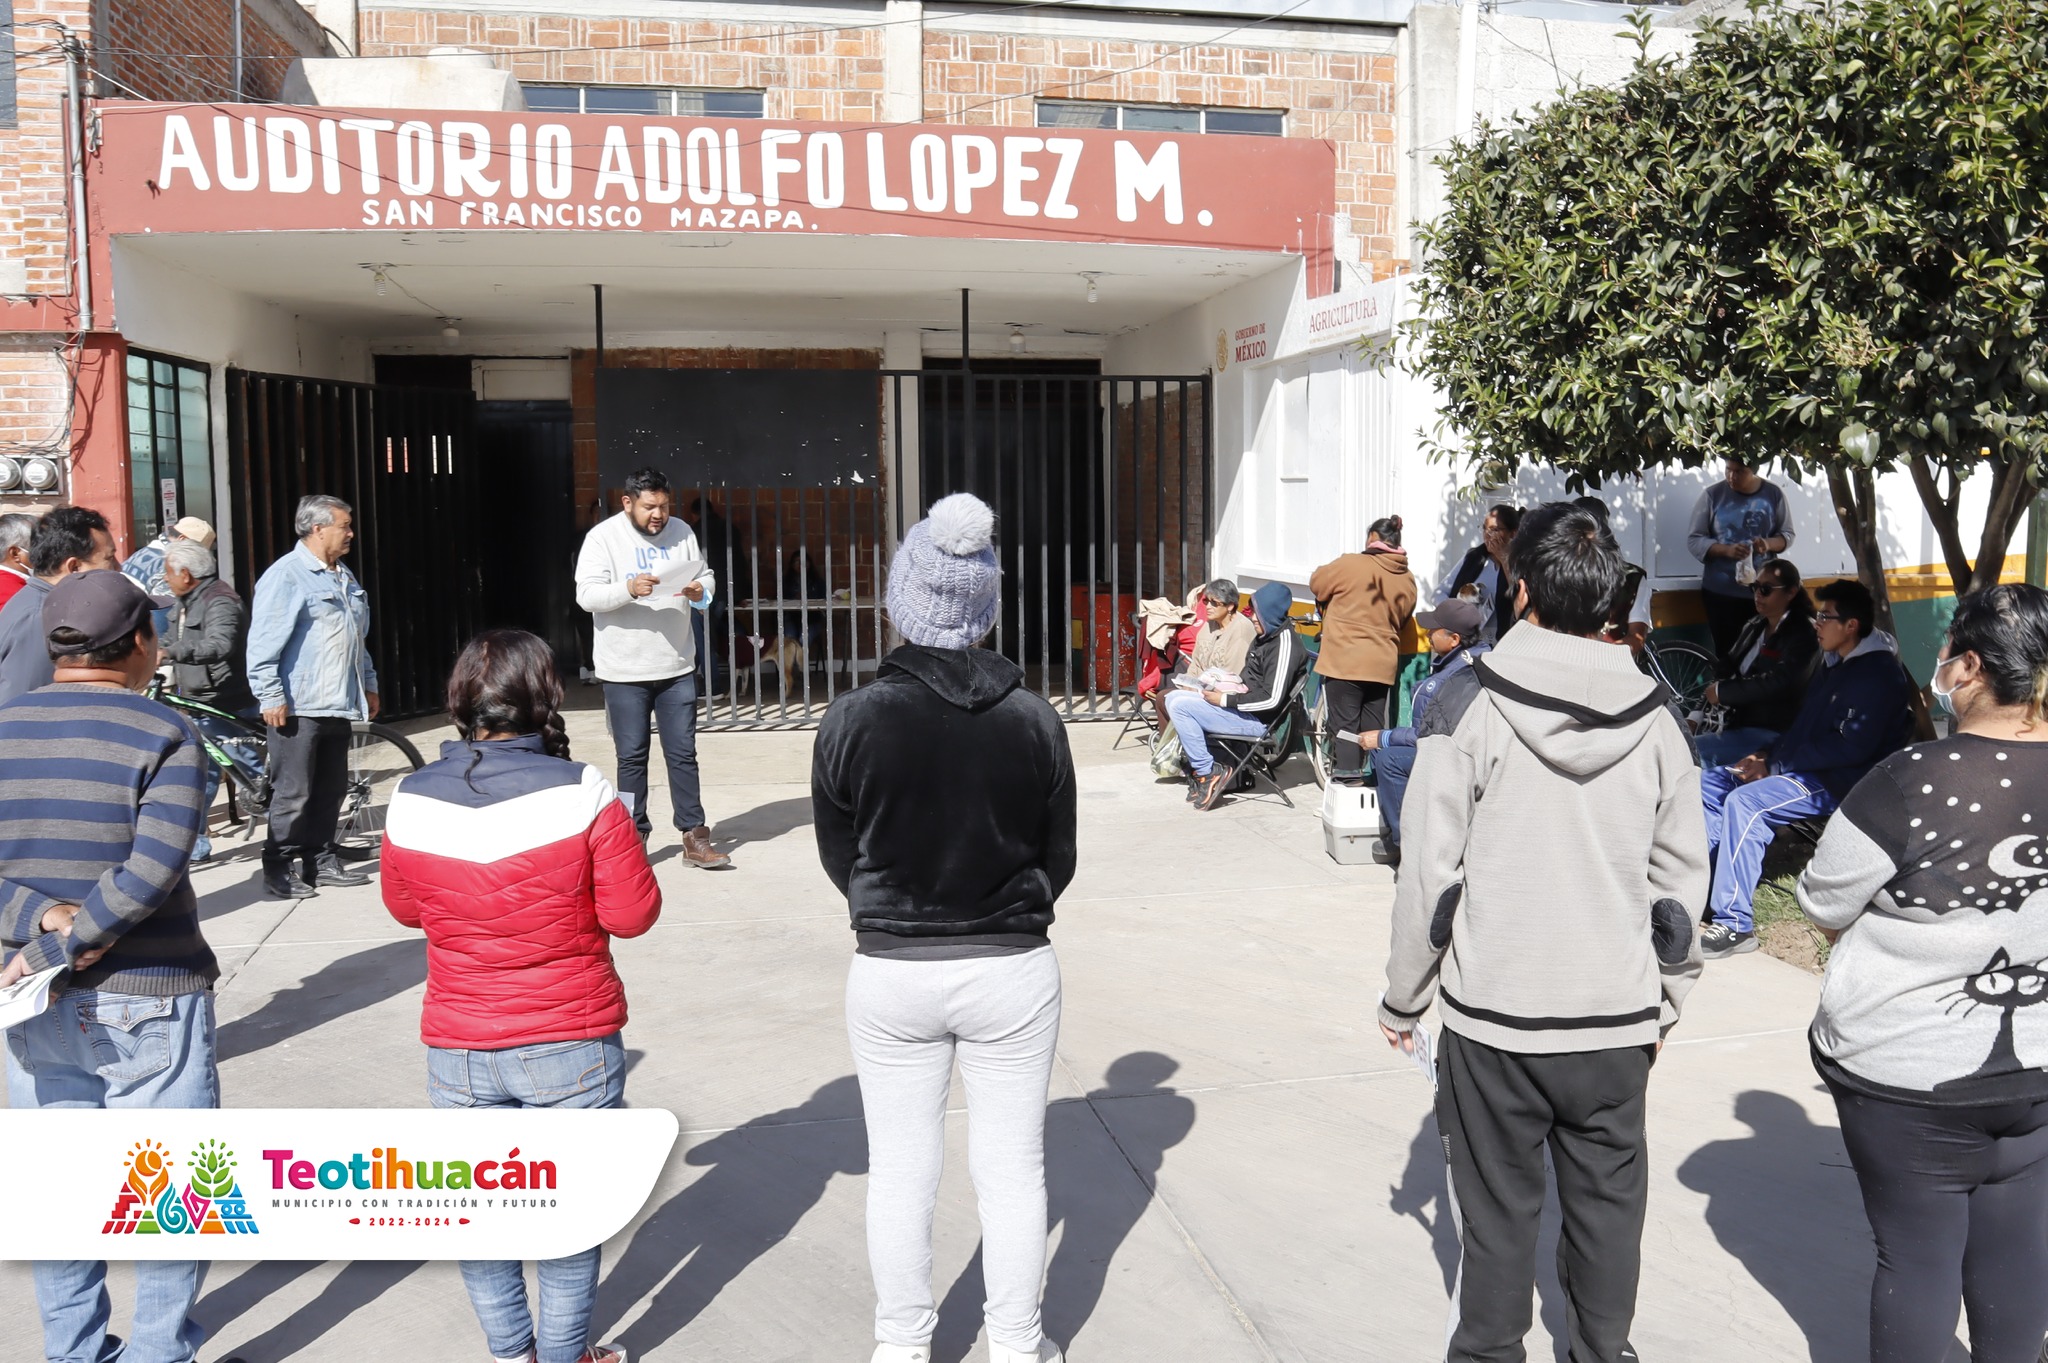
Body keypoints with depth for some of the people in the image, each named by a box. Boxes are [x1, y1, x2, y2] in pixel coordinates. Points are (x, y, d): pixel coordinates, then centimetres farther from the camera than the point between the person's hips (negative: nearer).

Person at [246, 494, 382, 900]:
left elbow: (358, 639, 26)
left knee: (331, 790, 13)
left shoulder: (345, 578, 18)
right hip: (298, 709, -8)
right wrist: (270, 696, -18)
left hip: (338, 706, 8)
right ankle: (280, 871, 4)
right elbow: (263, 642, -15)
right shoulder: (285, 576, -11)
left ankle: (322, 859, 22)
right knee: (293, 794, -4)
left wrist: (369, 685, 24)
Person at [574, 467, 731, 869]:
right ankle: (634, 837, 17)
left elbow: (706, 576, 11)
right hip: (624, 672, -3)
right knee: (632, 757, 6)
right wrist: (629, 589, -29)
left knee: (683, 753, 7)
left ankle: (694, 837, 12)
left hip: (677, 667, 3)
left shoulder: (681, 532, 5)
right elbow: (586, 594, -13)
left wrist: (700, 591, -12)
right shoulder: (603, 537, -7)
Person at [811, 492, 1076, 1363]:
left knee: (900, 1172, 16)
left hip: (891, 972, 0)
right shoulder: (1034, 720, -10)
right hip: (1011, 969, 0)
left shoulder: (853, 719, -12)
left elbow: (838, 857, -1)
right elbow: (1058, 858, 1)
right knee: (1012, 1169, 15)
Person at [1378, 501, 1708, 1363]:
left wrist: (1404, 998, 1)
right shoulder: (1653, 718, -2)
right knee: (1608, 1204, 18)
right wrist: (1665, 998, 17)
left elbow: (1430, 871, -10)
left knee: (1498, 1211, 12)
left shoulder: (1469, 704, -11)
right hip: (1619, 1016, 3)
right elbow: (1681, 877, 4)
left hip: (1494, 1014, -3)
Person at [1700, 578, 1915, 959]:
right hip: (1805, 769, 10)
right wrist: (1765, 755, 4)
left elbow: (1852, 747, -22)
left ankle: (1736, 925, -28)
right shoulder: (1832, 664, 17)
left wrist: (1776, 765, -19)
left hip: (1838, 783, -10)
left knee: (1744, 802, -31)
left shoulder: (1880, 675, -13)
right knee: (1708, 783, 1)